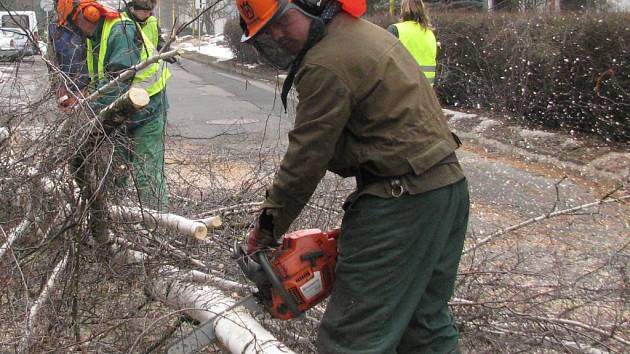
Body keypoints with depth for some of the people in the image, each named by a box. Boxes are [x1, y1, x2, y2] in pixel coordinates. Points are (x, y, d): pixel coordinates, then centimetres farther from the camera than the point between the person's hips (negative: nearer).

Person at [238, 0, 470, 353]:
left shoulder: (326, 65, -16)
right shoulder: (364, 32, 14)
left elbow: (306, 159, -13)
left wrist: (267, 229, -1)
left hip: (402, 201, -10)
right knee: (426, 321, 21)